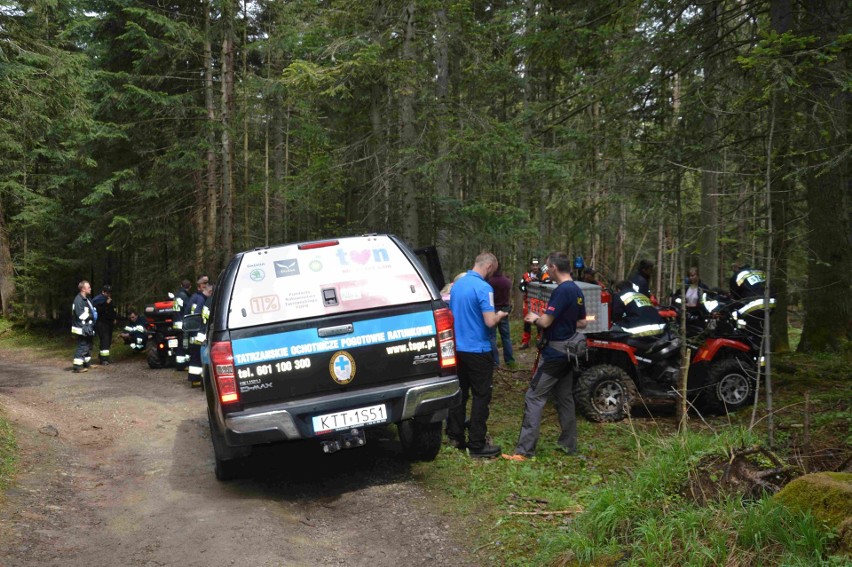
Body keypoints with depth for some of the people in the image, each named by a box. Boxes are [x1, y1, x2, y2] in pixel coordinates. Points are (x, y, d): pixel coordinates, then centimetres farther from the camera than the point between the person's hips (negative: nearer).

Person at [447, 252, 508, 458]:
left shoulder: (457, 284, 7)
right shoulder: (483, 288, -17)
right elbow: (490, 322, -23)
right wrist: (499, 315, -1)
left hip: (457, 347, 7)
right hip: (477, 350, -7)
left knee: (459, 393, 16)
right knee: (481, 396, 1)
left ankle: (455, 437, 23)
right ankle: (477, 445, 4)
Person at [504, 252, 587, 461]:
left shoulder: (561, 291, -20)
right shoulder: (577, 291, 9)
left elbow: (546, 322, -21)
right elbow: (582, 323, 18)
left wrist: (535, 318, -1)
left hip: (554, 353, -9)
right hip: (568, 352, 9)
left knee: (534, 398, -8)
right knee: (565, 397, 15)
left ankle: (525, 450, -10)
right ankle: (568, 443, 22)